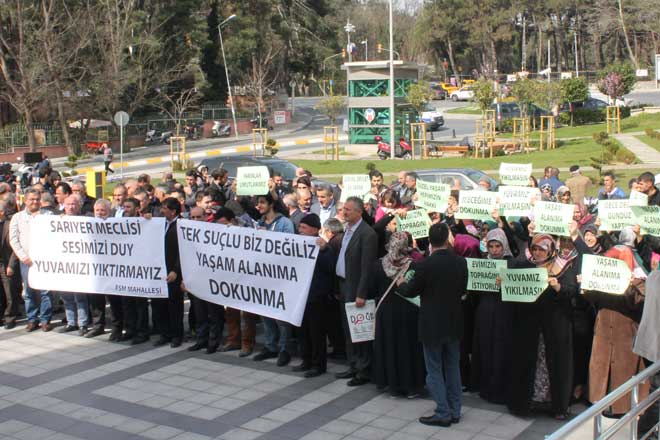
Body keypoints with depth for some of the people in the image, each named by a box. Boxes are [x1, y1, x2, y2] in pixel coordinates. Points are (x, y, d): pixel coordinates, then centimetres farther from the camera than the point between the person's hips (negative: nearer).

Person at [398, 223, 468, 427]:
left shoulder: (425, 265, -20)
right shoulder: (461, 262, -6)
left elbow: (410, 291, -7)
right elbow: (463, 290, 8)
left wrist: (402, 283, 15)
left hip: (433, 325, -5)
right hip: (454, 324, 5)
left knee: (434, 370, 5)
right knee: (453, 368, 16)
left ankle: (443, 414, 7)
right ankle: (455, 411, 22)